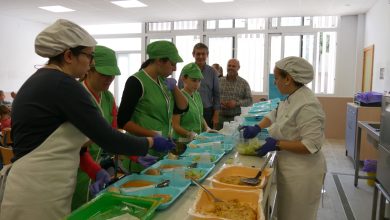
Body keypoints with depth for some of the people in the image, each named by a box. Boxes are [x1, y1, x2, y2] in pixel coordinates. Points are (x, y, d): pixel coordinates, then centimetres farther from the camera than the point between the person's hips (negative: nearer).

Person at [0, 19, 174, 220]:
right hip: (38, 193, -9)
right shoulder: (63, 85, -18)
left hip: (36, 186, 9)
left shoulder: (39, 80, 12)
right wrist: (150, 142, -5)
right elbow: (107, 137, -19)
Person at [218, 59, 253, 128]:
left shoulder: (244, 83, 4)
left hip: (235, 117, -1)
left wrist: (236, 103, -12)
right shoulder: (219, 81, 8)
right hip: (220, 116, 1)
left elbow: (250, 100, 3)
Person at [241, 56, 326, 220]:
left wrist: (277, 144, -23)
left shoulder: (307, 106, -26)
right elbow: (276, 114, 21)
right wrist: (258, 127, 8)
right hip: (290, 168, 9)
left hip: (302, 173, -9)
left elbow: (312, 145, -29)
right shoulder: (293, 97, 3)